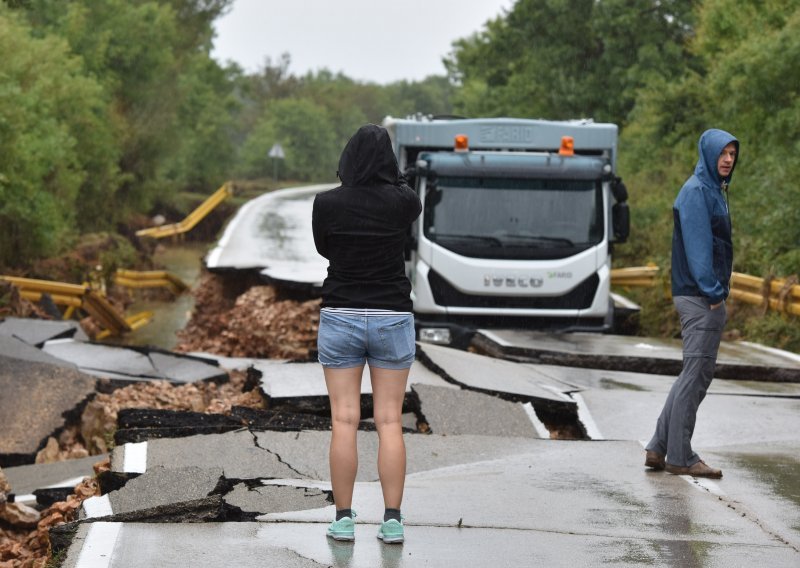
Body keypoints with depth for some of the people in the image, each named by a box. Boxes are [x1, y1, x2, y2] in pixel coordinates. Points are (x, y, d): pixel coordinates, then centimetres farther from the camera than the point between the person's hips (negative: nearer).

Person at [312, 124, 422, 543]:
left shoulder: (327, 203, -8)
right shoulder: (402, 202, -7)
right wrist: (386, 177, 35)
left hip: (340, 318, 0)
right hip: (392, 319, 0)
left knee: (344, 421, 3)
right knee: (389, 422, 4)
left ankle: (343, 519, 5)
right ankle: (392, 520, 1)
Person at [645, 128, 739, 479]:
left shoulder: (713, 190, 18)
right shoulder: (696, 191, -12)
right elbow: (697, 246, -18)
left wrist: (719, 292, 14)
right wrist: (713, 293, -20)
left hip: (709, 297, 10)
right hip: (699, 297, -10)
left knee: (697, 374, 12)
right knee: (695, 375, -6)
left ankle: (659, 449, 16)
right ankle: (679, 457, -1)